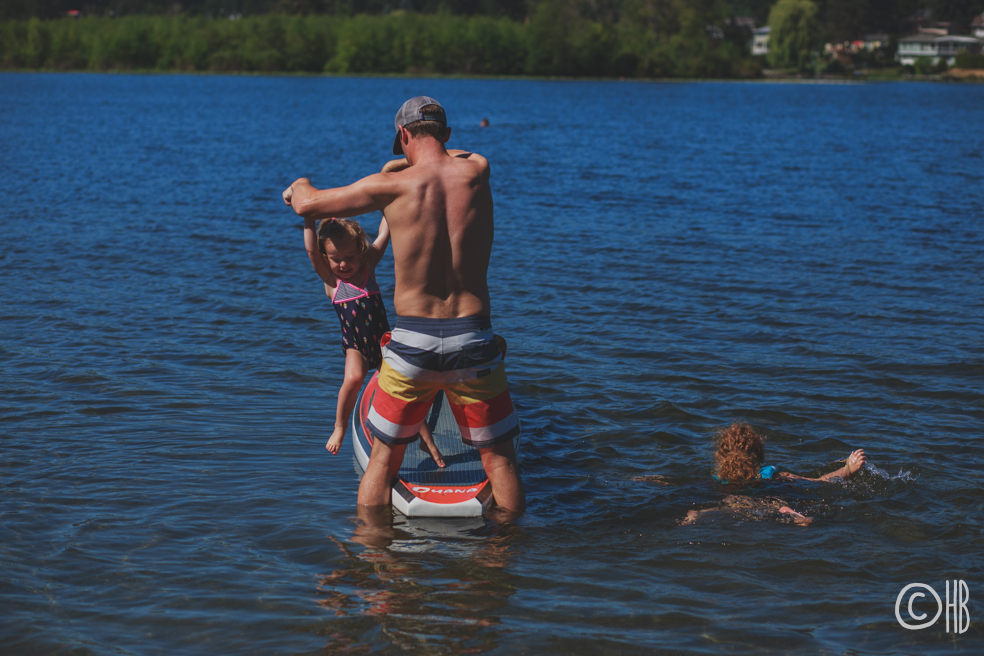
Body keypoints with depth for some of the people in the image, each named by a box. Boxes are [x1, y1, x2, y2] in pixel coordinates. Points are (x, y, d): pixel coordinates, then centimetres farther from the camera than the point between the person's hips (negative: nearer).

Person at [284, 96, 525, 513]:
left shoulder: (393, 186, -7)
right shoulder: (476, 172, 0)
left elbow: (307, 205, 4)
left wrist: (300, 185, 27)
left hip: (413, 342, -1)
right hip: (473, 339, 1)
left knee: (384, 455, 16)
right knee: (499, 457, 12)